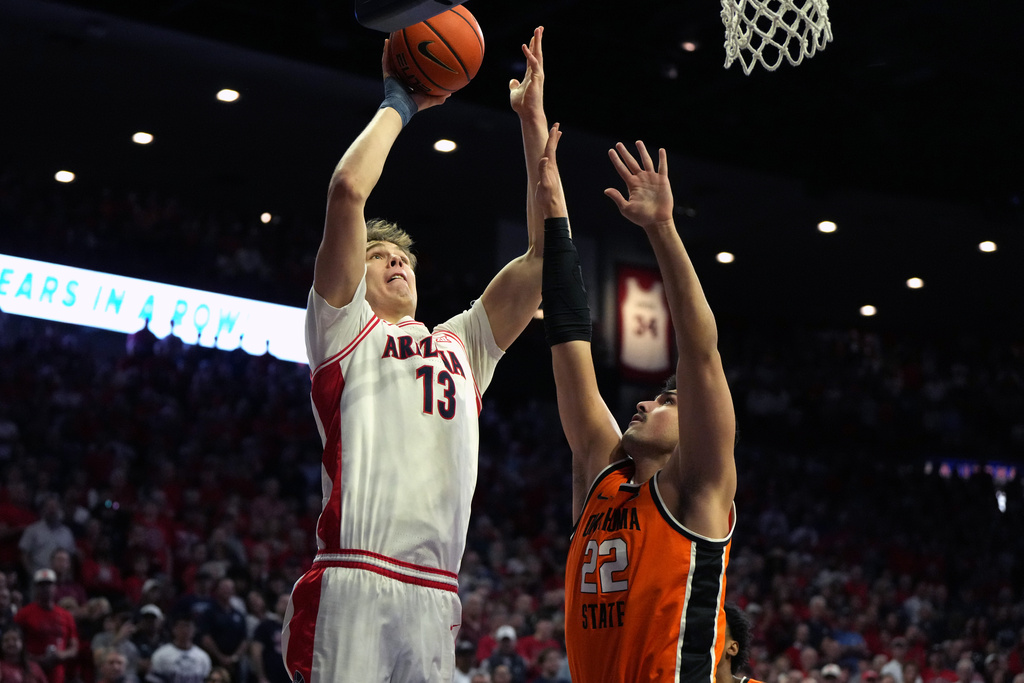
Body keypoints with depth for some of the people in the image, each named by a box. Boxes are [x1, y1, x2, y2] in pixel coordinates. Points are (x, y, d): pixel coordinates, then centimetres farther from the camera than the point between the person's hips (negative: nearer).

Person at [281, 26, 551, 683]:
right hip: (352, 585, -5)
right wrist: (398, 104, 14)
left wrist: (534, 121, 20)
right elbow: (348, 190, 0)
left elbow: (545, 255, 21)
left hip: (437, 597, 5)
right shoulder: (344, 325, 13)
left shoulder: (463, 343, 27)